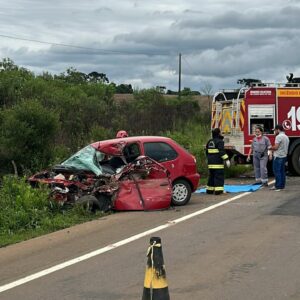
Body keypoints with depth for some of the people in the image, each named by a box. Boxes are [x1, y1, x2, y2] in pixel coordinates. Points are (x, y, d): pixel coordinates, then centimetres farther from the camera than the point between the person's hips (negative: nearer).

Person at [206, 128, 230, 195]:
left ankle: (209, 189, 20)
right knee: (219, 176, -6)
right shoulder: (220, 141, -10)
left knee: (211, 176, 16)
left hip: (210, 163, 8)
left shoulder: (209, 142, 15)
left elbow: (207, 152, 24)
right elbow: (222, 152, -20)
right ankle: (218, 190, -11)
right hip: (218, 163, -8)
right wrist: (226, 159, -21)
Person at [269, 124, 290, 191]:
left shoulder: (279, 136, -14)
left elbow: (276, 147, -19)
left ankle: (278, 186, -8)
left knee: (277, 171, -6)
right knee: (282, 171, 11)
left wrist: (270, 148, -1)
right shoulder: (286, 137, 16)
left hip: (278, 156, -9)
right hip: (284, 156, 9)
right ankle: (282, 185, 14)